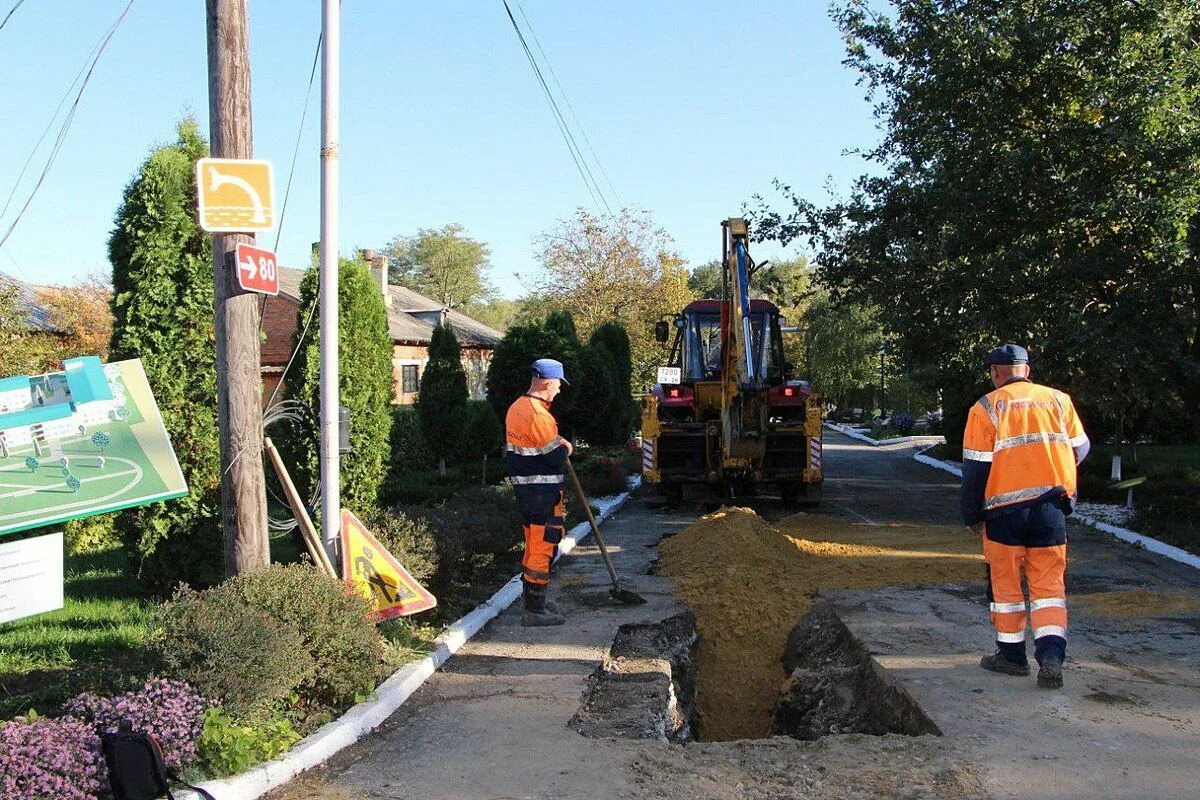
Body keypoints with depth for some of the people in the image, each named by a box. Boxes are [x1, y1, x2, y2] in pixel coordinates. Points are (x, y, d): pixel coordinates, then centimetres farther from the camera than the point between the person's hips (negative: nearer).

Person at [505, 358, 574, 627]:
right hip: (543, 491, -10)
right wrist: (565, 448, 3)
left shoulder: (516, 408, 10)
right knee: (543, 547, -3)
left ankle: (532, 600, 31)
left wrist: (556, 443, 8)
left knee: (533, 545, 20)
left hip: (523, 485, 10)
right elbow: (556, 457, -18)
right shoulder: (538, 416, -22)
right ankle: (534, 610, 2)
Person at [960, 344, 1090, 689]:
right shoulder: (1058, 399, 6)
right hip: (1051, 504, 2)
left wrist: (972, 515, 6)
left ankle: (1012, 653, 21)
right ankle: (1051, 655, -8)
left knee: (1005, 582, 12)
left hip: (1005, 508, -2)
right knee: (1049, 583, 6)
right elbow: (1080, 449, 14)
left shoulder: (986, 408, -2)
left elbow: (975, 466, -4)